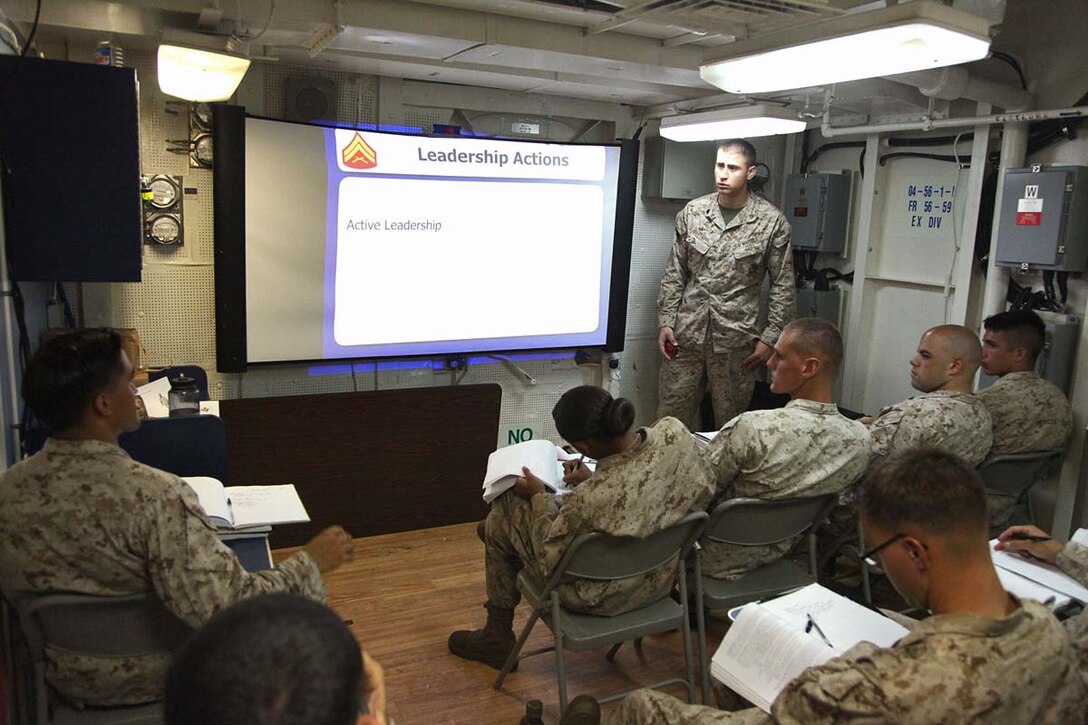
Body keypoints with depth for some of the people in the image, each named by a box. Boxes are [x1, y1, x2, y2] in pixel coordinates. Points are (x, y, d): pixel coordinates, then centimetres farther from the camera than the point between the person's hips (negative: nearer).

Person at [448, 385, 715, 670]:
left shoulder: (588, 499, -38)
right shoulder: (675, 432, -22)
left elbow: (550, 562, -18)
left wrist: (539, 497, -5)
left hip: (600, 600, -6)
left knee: (503, 514, 11)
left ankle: (497, 639, 28)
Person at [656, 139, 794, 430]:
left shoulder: (772, 221, -5)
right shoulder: (692, 212, 3)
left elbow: (782, 286, -2)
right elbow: (674, 274, 7)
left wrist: (769, 338, -6)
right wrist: (665, 322, 1)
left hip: (736, 342, -2)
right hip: (686, 335, 2)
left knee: (730, 427, 9)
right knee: (669, 420, 8)